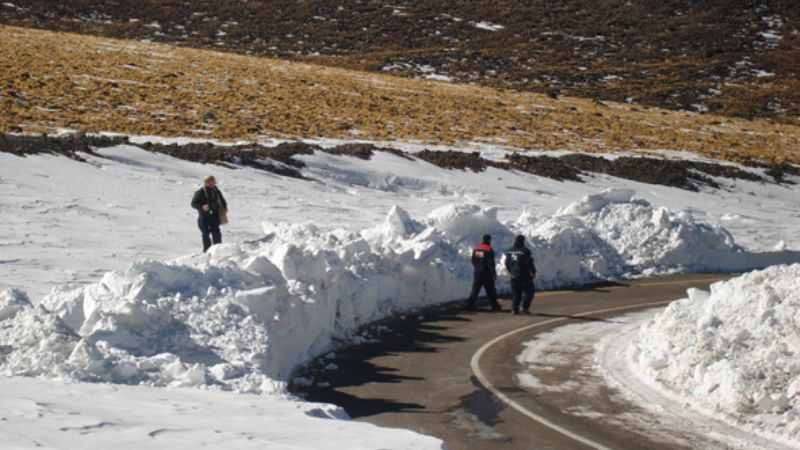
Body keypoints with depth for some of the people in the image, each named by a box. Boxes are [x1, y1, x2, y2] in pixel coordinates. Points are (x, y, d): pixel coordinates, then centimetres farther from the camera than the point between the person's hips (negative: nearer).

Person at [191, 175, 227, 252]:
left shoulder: (215, 191, 1)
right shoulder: (200, 193, -12)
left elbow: (221, 199, 21)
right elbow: (193, 204, -9)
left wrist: (224, 207, 11)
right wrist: (202, 207, -24)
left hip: (214, 215, 3)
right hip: (204, 216, -3)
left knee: (216, 232, 2)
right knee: (206, 233, 1)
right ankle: (207, 248, 13)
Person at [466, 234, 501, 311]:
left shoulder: (476, 248, 6)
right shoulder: (489, 250, -13)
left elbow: (473, 261, 13)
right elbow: (491, 263, -17)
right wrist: (494, 273, -13)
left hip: (477, 272, 5)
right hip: (487, 273, -5)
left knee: (475, 288, 7)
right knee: (490, 290, 5)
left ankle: (470, 304, -5)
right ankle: (495, 306, 13)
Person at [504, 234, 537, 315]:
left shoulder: (509, 251, 5)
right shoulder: (524, 251, -15)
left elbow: (507, 263, 13)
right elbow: (529, 263, -14)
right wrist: (533, 272, 0)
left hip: (514, 276, 6)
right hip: (524, 276, -5)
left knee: (515, 293, 11)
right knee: (528, 292, 6)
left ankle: (514, 309, 2)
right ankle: (525, 308, -3)